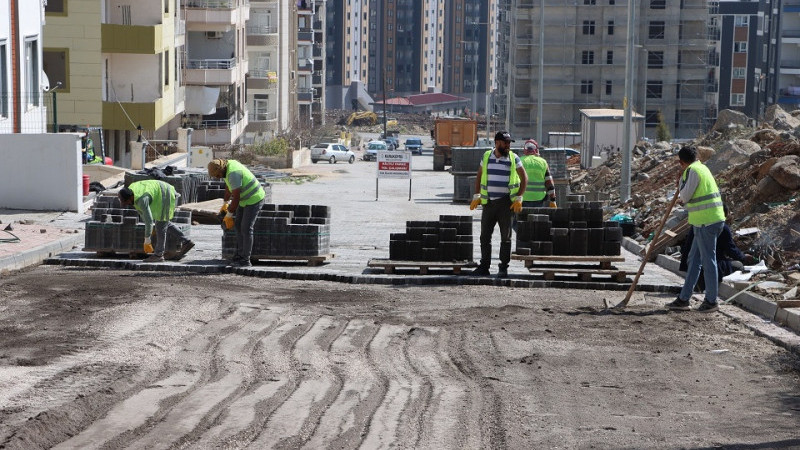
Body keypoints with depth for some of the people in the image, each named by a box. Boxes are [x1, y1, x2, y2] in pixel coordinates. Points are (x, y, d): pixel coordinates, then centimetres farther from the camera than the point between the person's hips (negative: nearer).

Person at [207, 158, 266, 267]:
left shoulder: (233, 173, -29)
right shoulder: (227, 165, 3)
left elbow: (236, 197, -27)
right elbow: (228, 187, 21)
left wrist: (229, 215, -18)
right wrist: (225, 204, 24)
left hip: (254, 200, -10)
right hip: (245, 199, 10)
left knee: (246, 229, -10)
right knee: (238, 225, 9)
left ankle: (245, 260, -6)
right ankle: (240, 254, 14)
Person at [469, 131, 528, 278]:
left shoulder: (513, 158, -1)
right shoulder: (486, 156, 6)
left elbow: (524, 178, 1)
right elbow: (479, 176, 16)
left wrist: (518, 198, -7)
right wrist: (476, 196, 9)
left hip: (506, 203, -3)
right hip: (488, 202, 3)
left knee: (506, 236, 1)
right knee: (485, 236, 4)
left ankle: (503, 268, 7)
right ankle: (484, 267, 10)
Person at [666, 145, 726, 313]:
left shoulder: (692, 171, -12)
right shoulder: (702, 168, 17)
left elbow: (685, 197, -11)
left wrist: (681, 181, 2)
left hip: (706, 223, -10)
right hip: (712, 220, 10)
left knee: (708, 261, -3)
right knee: (693, 260, 12)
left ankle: (711, 301, 3)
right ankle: (683, 299, 16)